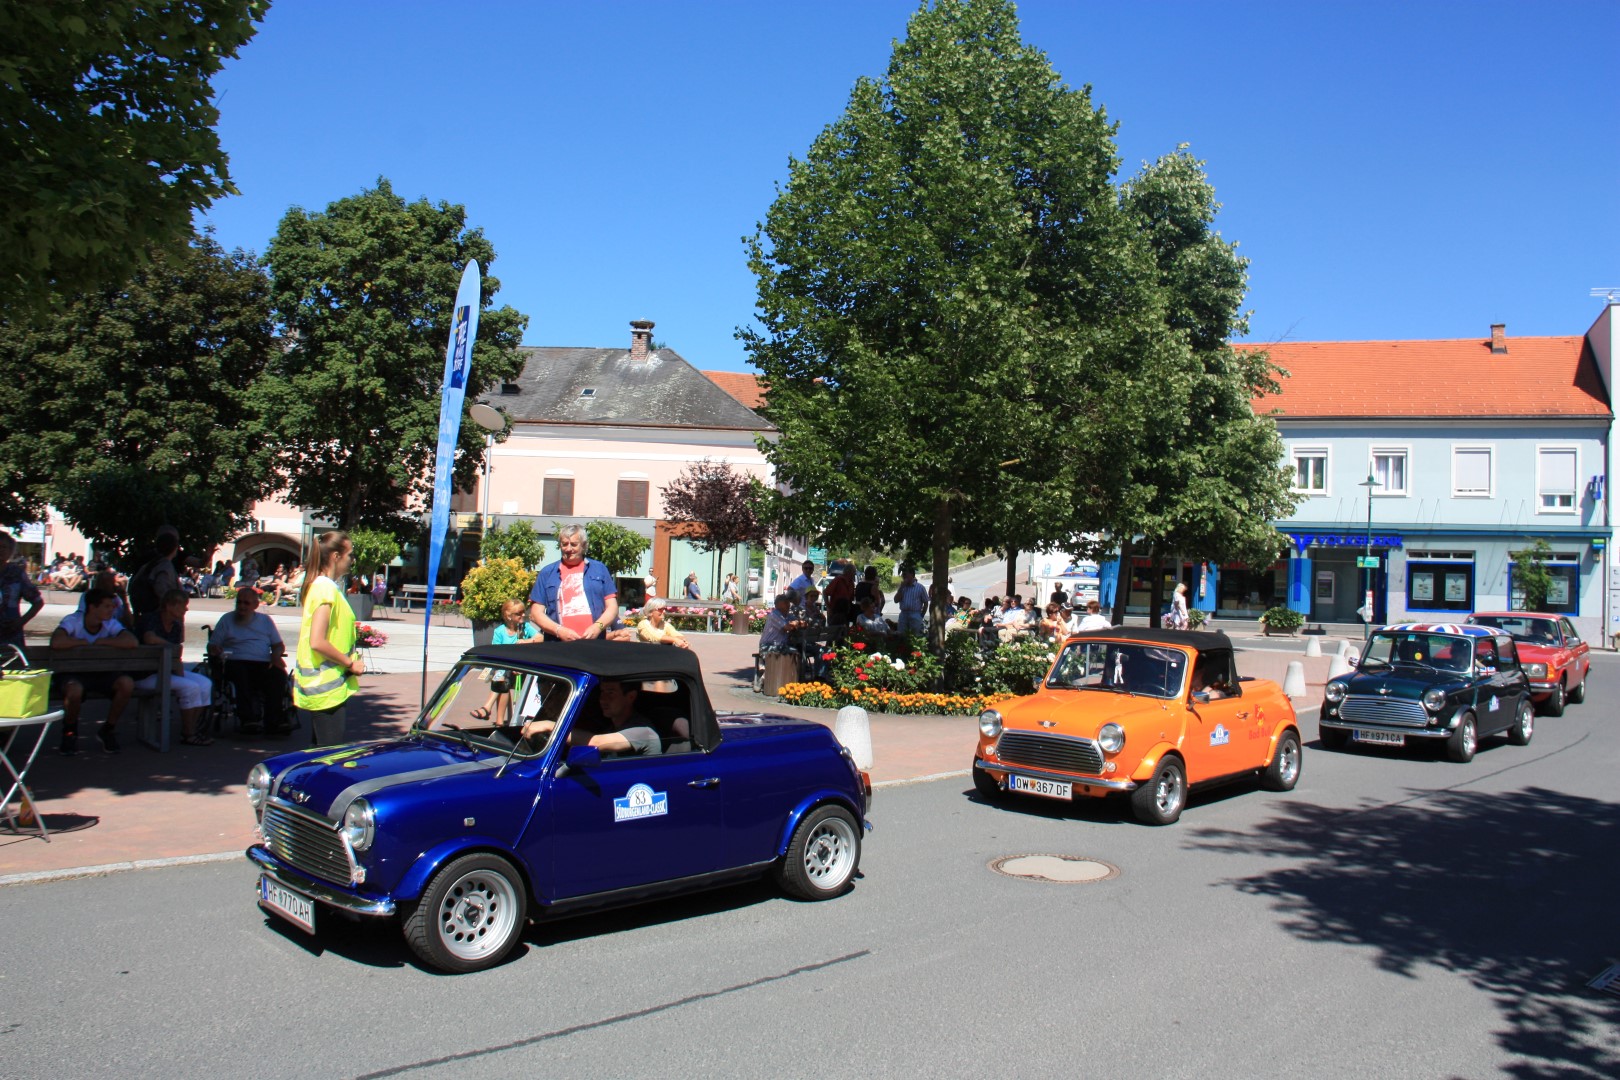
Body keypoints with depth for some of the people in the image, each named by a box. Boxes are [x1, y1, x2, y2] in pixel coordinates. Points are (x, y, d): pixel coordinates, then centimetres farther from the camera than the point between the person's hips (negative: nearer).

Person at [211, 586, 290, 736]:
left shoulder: (265, 620, 24)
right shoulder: (227, 619, 18)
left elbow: (279, 645, 23)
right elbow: (212, 646, 13)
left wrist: (276, 655, 0)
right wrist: (216, 651, -12)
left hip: (264, 663, 2)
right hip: (236, 661, -2)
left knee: (279, 674, -32)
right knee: (240, 673, -39)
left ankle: (275, 721, -35)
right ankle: (249, 718, -46)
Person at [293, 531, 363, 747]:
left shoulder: (317, 586, 14)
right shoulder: (327, 589, -16)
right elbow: (317, 642, -24)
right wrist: (350, 663, -14)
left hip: (320, 686, 10)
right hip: (328, 689, -10)